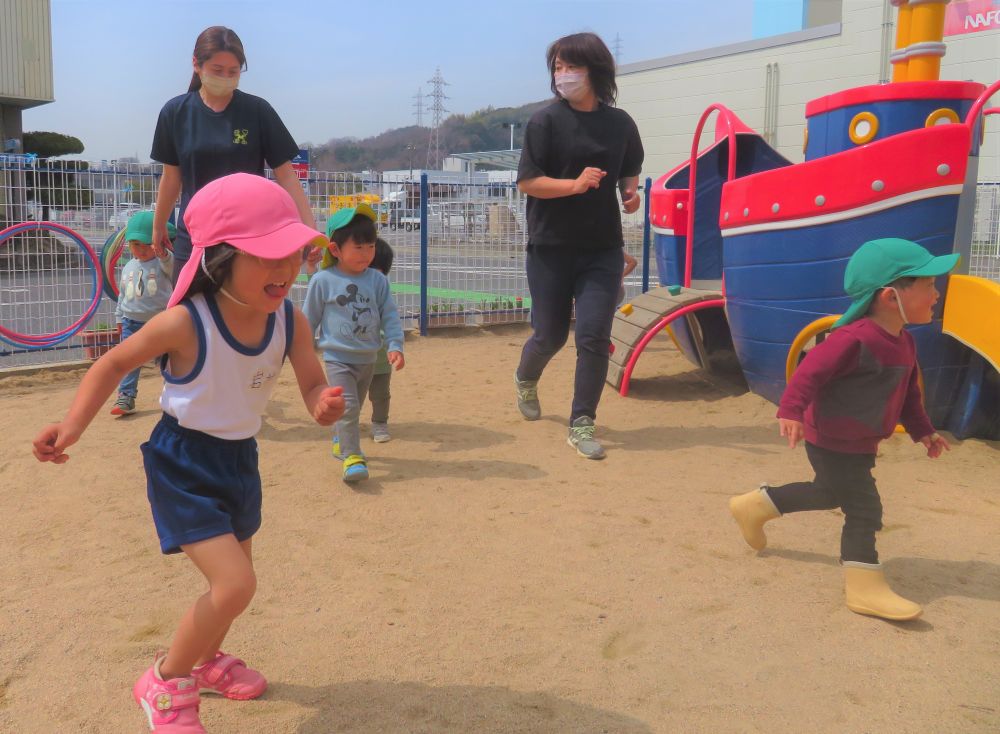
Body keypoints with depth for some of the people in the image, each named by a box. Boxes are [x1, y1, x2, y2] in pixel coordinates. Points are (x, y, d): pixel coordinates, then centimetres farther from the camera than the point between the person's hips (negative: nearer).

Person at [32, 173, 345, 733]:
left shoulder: (291, 322, -14)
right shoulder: (185, 323, -26)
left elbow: (313, 384, -8)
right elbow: (115, 364, -11)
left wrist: (325, 404, -32)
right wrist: (73, 426, -20)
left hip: (240, 457, 6)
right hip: (184, 462, -6)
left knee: (233, 575, 23)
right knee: (236, 584, -17)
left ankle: (206, 660, 52)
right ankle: (166, 684, 10)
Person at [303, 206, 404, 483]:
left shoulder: (377, 280, -2)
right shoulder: (323, 281, -10)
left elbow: (390, 315, 1)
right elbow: (309, 318, -1)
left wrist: (395, 346, -10)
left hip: (368, 358, 4)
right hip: (337, 358, -4)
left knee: (353, 407, 20)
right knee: (347, 407, -17)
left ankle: (340, 442, 42)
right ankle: (352, 456, -14)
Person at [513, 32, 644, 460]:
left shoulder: (620, 123, 4)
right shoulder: (545, 122, -7)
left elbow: (629, 171, 21)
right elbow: (527, 182, -10)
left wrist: (631, 192, -2)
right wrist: (574, 184, -25)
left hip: (602, 250, 2)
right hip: (551, 248, -2)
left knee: (594, 336, -6)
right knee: (550, 335, 9)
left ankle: (581, 426, 6)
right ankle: (526, 379, 43)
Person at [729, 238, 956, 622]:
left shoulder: (902, 342, 5)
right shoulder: (855, 339, -26)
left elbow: (908, 393, 16)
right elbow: (811, 370, -30)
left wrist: (923, 431, 15)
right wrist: (792, 410, -39)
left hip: (858, 444, 10)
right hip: (832, 442, -10)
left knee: (829, 493, 25)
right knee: (863, 508, -7)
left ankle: (757, 505, 39)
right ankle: (865, 587, -1)